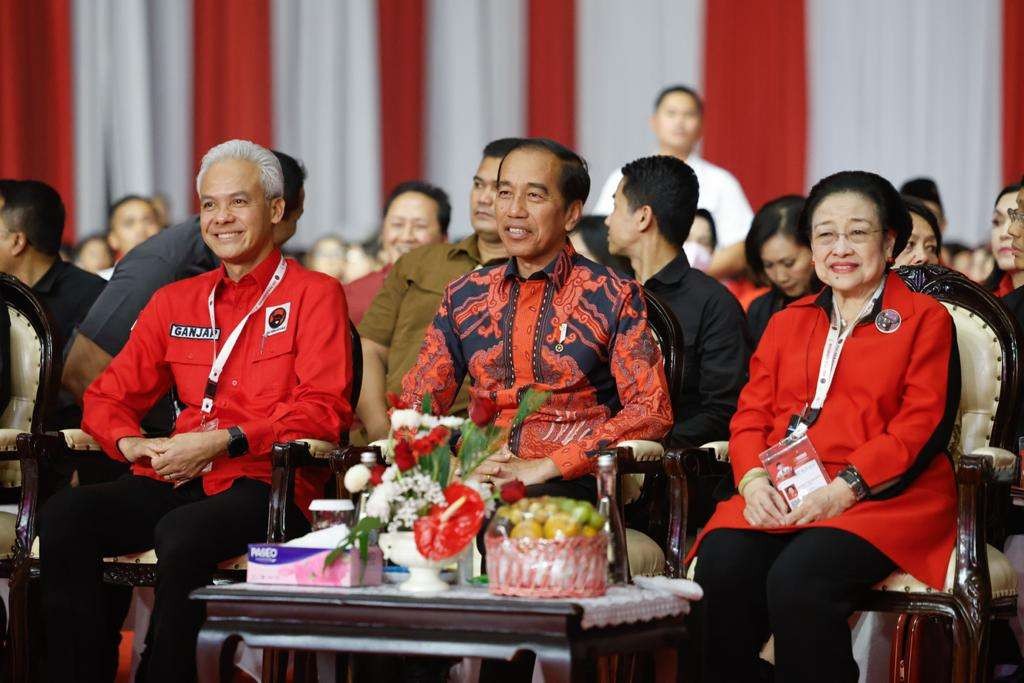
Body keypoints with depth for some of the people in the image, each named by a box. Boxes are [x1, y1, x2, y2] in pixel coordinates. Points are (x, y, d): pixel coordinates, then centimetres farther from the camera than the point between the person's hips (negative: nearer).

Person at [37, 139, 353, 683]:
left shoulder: (314, 295, 5)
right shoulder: (175, 302, 20)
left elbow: (325, 411, -6)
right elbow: (107, 397, 20)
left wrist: (221, 442, -16)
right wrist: (130, 443, -4)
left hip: (266, 487, -5)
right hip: (174, 484, 5)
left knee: (183, 533, -37)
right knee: (63, 515, -23)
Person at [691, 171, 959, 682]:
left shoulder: (926, 320, 9)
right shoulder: (786, 323, 26)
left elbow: (922, 428, -2)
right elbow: (750, 414, 17)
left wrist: (843, 488, -16)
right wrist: (753, 479, -6)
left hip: (882, 499, -4)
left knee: (798, 580, -33)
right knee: (719, 567, -28)